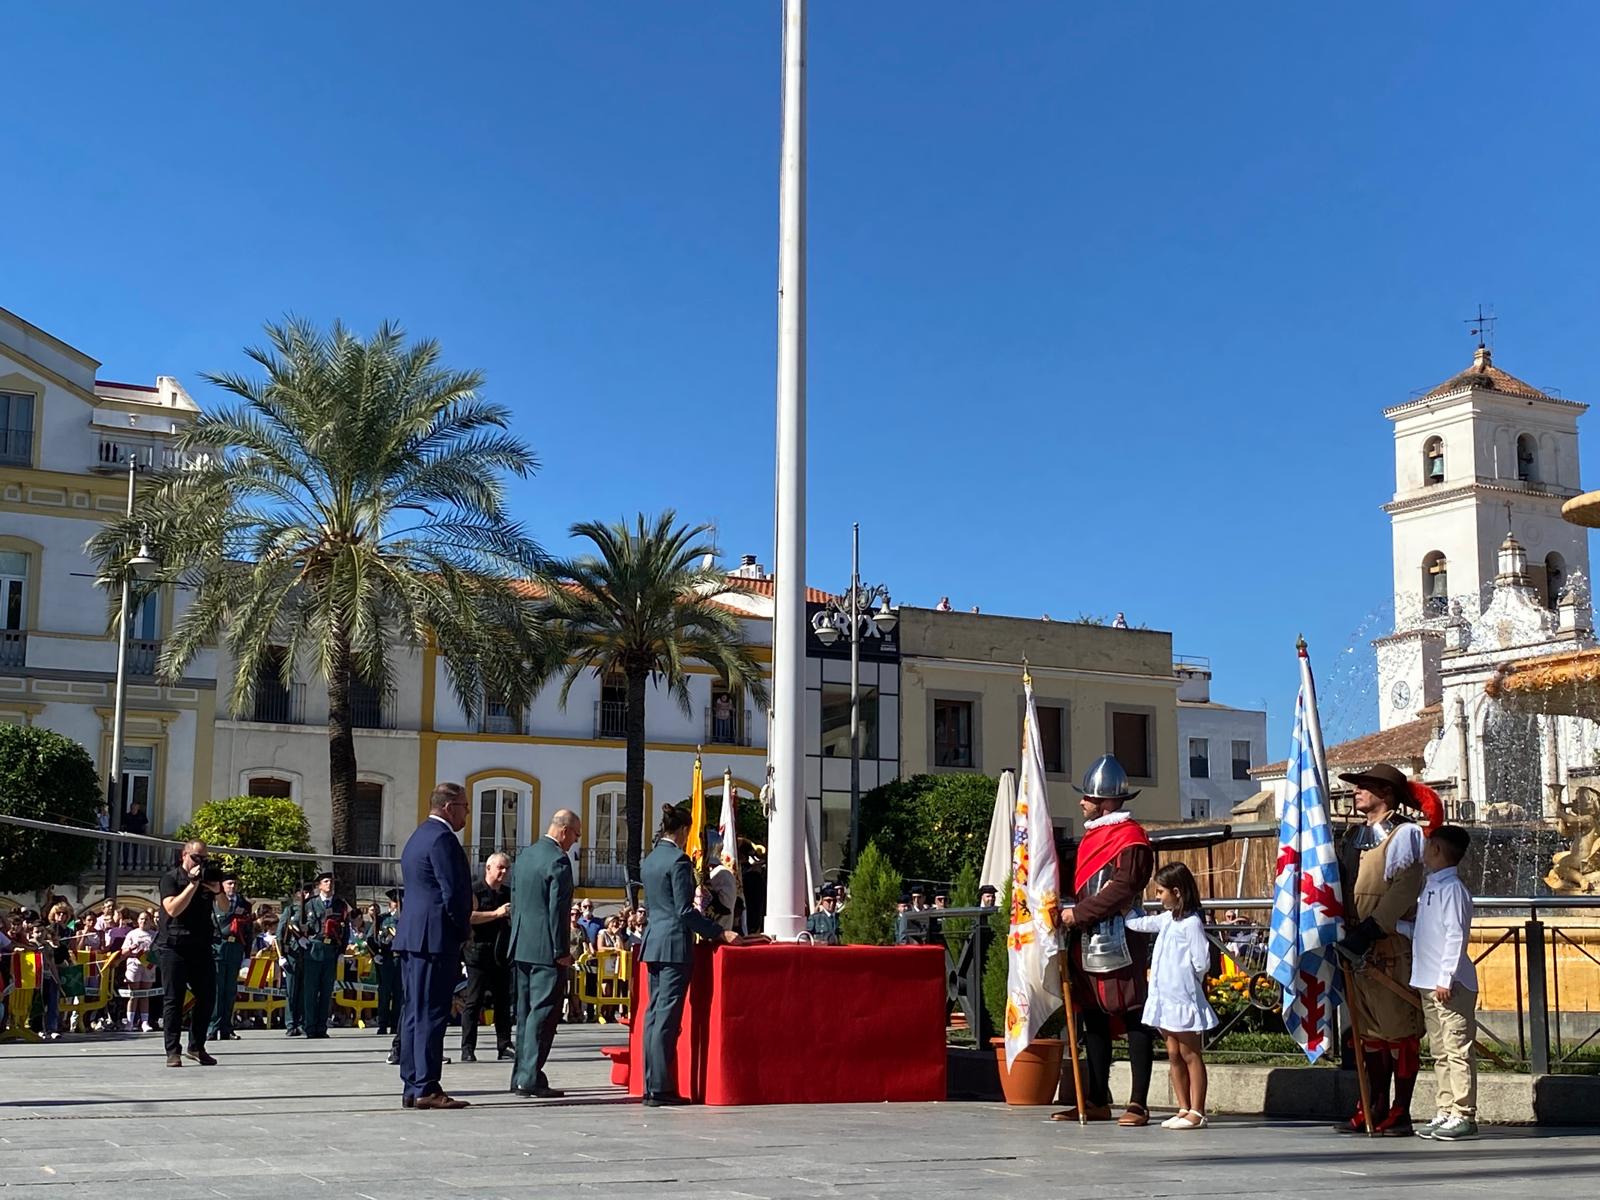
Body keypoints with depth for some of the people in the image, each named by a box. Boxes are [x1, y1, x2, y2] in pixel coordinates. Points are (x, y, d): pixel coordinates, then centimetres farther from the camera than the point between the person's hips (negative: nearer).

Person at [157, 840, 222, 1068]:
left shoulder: (209, 875, 12)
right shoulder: (170, 878, -1)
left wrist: (217, 890, -11)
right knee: (173, 999, -3)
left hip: (201, 946, 5)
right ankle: (173, 1051, 0)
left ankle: (196, 1047, 15)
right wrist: (193, 884, -18)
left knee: (207, 997, 3)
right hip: (173, 946, -5)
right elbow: (173, 909, -15)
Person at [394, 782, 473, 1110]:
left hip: (411, 936, 10)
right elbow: (453, 892, -18)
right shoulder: (442, 838, -13)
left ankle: (411, 1087, 14)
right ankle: (426, 1089, -7)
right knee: (432, 1013, -8)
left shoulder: (418, 837, 20)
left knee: (414, 1013, 10)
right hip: (436, 938, -10)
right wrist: (461, 931, -5)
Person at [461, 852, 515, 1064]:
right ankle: (468, 1049, -3)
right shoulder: (475, 891, -3)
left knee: (503, 1001, 7)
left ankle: (504, 1046, 12)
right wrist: (496, 913, -21)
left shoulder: (508, 893, 16)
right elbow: (469, 916, -18)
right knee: (473, 1001, -4)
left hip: (502, 953, 6)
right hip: (479, 951, -6)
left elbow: (514, 921, 27)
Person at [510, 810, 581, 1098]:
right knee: (543, 1012, -6)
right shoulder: (558, 860, -15)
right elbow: (557, 909, -18)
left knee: (526, 1011, 14)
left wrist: (519, 938, 20)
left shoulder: (524, 856, 12)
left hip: (522, 947, 9)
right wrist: (562, 951, -14)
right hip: (546, 949, -9)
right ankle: (530, 1078, -8)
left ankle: (520, 1076, 17)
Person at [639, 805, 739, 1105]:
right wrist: (720, 933, -12)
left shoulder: (649, 861, 14)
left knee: (654, 1014, 10)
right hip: (675, 944, -8)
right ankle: (661, 1089, -7)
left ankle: (651, 1086, 11)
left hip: (653, 941, 9)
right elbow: (685, 911, -15)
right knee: (667, 1016, -7)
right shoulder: (678, 860, -12)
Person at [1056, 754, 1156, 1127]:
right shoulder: (1092, 835, 20)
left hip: (1119, 941, -10)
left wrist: (1079, 913, -17)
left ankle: (1138, 1103, -2)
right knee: (1094, 1019, 10)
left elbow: (1122, 888, -18)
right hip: (1088, 941, 10)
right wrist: (1072, 917, 12)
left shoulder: (1130, 837, -9)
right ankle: (1097, 1101, 16)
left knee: (1134, 1019, -4)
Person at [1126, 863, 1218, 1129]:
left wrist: (1185, 982, -3)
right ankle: (1184, 1110, 17)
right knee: (1174, 1055, 11)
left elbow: (1202, 963, -15)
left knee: (1190, 1054, -3)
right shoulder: (1166, 919, 13)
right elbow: (1138, 923, 25)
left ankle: (1197, 1112, 1)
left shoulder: (1191, 922, -13)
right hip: (1166, 998, 9)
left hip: (1184, 999, -9)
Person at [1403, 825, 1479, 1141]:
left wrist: (1445, 978, -20)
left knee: (1457, 1049, -6)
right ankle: (1446, 1112, 17)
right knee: (1440, 1051, 12)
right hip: (1428, 983, 10)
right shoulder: (1430, 887, 16)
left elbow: (1455, 935, -18)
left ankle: (1464, 1115, -4)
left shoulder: (1452, 888, -12)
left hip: (1451, 985, -10)